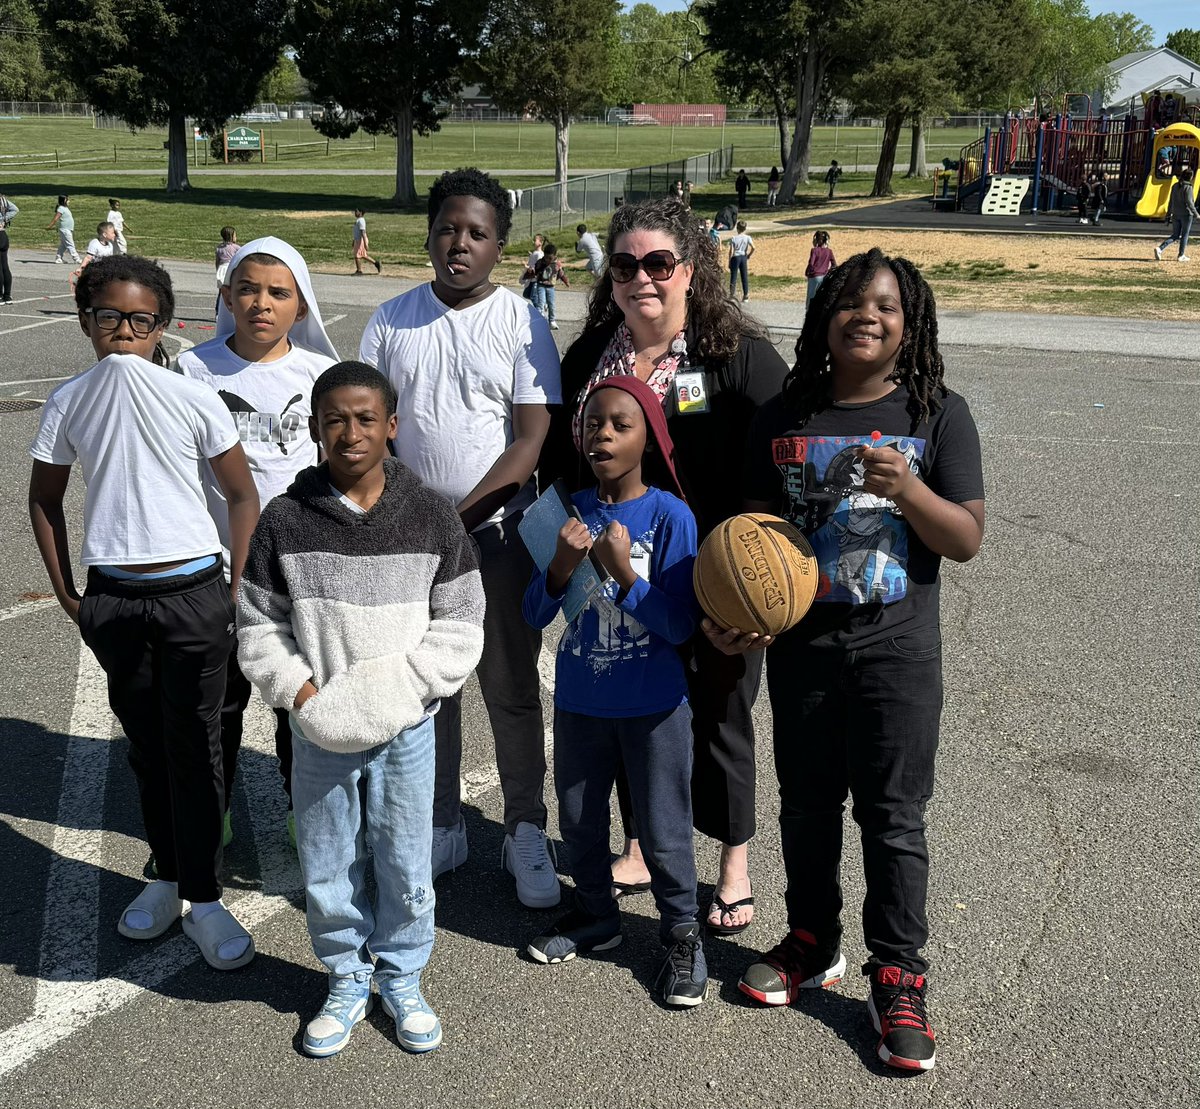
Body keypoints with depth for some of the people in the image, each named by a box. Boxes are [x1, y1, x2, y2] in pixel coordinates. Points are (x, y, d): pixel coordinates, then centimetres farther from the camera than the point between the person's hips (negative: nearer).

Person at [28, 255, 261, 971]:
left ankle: (204, 898, 13)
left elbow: (242, 495, 2)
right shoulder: (69, 402, 2)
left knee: (194, 746, 2)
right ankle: (169, 875, 28)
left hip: (193, 592, -2)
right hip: (114, 597, 2)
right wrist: (67, 594, 9)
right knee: (146, 743, 12)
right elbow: (45, 499, 13)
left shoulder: (194, 399, -5)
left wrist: (238, 591, -2)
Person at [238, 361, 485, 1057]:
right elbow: (259, 626, 0)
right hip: (319, 730, 1)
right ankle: (348, 982, 35)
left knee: (405, 866, 12)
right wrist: (302, 692, -13)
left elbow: (460, 624, -3)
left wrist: (398, 685, -14)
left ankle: (403, 979, 34)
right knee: (327, 867, 13)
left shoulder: (432, 517, -5)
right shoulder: (285, 521, -4)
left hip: (406, 726, 0)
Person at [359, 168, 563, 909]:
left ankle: (526, 831, 20)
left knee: (513, 690, 5)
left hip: (498, 533, -3)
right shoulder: (392, 321, 4)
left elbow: (531, 440, -10)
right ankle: (442, 827, 27)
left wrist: (462, 514, -16)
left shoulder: (521, 323, -5)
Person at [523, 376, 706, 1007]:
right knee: (578, 822, 19)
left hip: (653, 706, -4)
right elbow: (534, 616, -2)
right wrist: (562, 566, -20)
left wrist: (624, 573, -29)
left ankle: (682, 936, 28)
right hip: (579, 701, 4)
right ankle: (596, 917, 40)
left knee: (663, 832, 7)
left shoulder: (670, 516, -14)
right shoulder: (571, 511, -3)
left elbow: (680, 627, -17)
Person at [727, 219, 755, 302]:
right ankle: (746, 295, 9)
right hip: (744, 258, 2)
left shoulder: (734, 238, -9)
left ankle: (731, 294, 0)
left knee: (733, 276, 3)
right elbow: (753, 248, -13)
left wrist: (729, 262, -2)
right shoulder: (747, 238, -4)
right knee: (745, 277, 8)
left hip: (735, 258, -2)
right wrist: (748, 255, 4)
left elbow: (731, 251, -10)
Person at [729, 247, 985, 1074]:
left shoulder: (939, 415, -5)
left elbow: (968, 541, -7)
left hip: (897, 648, -3)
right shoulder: (784, 416, 2)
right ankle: (813, 944, 35)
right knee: (807, 802, 16)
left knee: (893, 816, 5)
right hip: (799, 641, 3)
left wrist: (907, 489, -24)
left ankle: (898, 978, 21)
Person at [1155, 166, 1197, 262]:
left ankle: (1159, 248, -9)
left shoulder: (1175, 186, 6)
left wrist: (1168, 214, 17)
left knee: (1175, 235, 10)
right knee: (1184, 235, 8)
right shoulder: (1188, 187, -14)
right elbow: (1189, 202, -17)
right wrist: (1195, 213, -8)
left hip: (1176, 215, 6)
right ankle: (1181, 255, 13)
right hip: (1186, 214, -6)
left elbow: (1171, 201, 10)